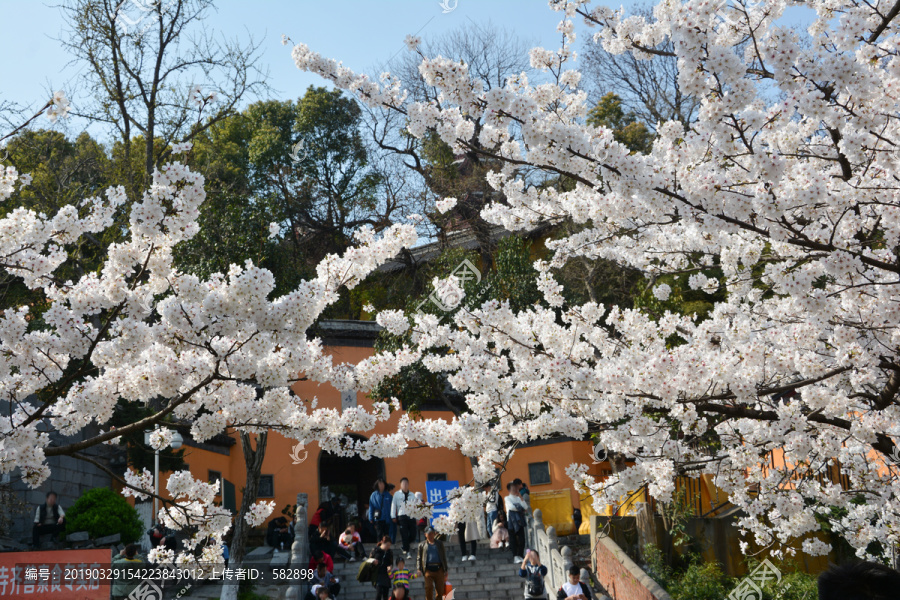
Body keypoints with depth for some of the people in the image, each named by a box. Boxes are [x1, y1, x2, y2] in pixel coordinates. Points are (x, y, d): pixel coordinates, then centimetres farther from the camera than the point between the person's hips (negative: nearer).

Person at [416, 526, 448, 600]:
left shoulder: (439, 543, 16)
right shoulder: (422, 545, 14)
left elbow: (444, 557, 15)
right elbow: (418, 558, 11)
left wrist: (445, 570, 10)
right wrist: (418, 569, -4)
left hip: (439, 569, 1)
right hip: (428, 569, -1)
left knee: (440, 590, 0)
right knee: (429, 588, -13)